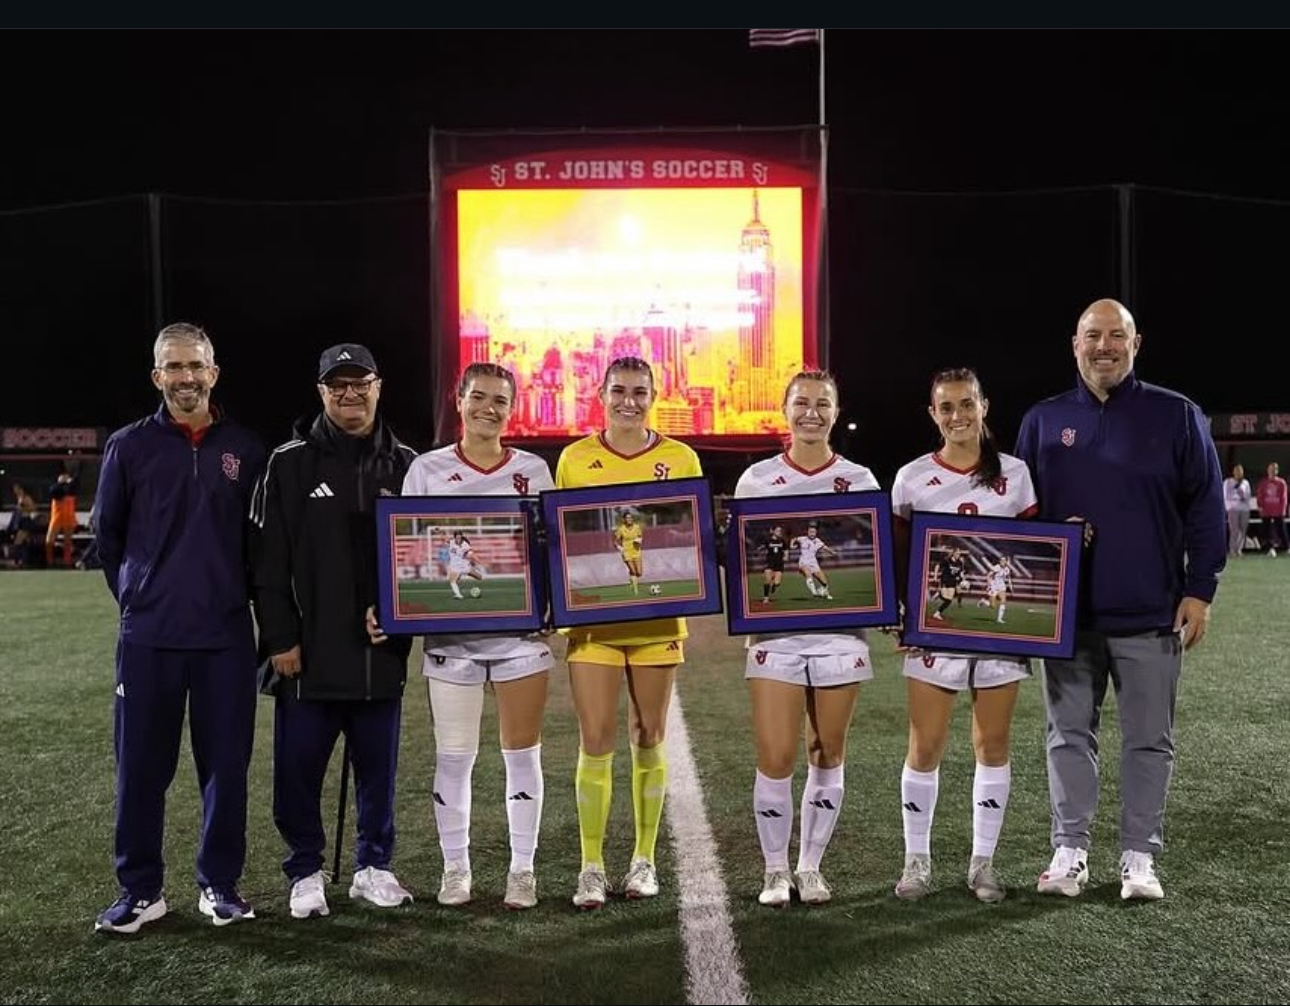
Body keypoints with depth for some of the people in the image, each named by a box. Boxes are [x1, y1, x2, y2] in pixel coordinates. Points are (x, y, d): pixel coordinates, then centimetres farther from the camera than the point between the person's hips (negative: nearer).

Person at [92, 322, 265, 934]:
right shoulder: (129, 446, 2)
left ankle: (220, 883, 19)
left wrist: (240, 595, 9)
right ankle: (140, 890, 16)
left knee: (226, 765, 6)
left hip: (226, 636, 1)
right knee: (141, 768, 5)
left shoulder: (245, 449, 4)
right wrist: (137, 594, 9)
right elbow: (107, 532, 11)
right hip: (148, 636, 0)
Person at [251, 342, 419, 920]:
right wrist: (279, 637, -8)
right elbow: (267, 559, -3)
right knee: (299, 769, 5)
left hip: (381, 650, 2)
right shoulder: (290, 463, 0)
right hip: (307, 653, -2)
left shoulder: (404, 465, 7)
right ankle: (306, 873, 21)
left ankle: (374, 867, 27)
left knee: (378, 766, 11)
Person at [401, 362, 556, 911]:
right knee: (453, 756, 5)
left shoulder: (534, 470, 7)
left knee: (522, 754, 5)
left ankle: (522, 870, 16)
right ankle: (455, 869, 19)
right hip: (451, 633, 0)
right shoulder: (427, 470, 4)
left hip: (520, 631, 1)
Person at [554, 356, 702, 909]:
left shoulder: (681, 458, 4)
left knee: (648, 740, 9)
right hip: (592, 618, 0)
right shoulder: (575, 458, 4)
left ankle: (644, 859, 21)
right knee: (595, 743, -3)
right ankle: (591, 866, 8)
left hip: (657, 619, 1)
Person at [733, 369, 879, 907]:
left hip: (840, 633, 1)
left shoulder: (860, 480, 7)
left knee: (828, 756, 8)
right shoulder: (756, 479, 5)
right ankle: (775, 870, 14)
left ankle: (811, 867, 23)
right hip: (775, 635, -1)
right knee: (775, 760, -4)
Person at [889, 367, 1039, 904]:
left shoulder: (1014, 473, 4)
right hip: (934, 627, -1)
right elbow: (897, 555, 4)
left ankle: (984, 861, 20)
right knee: (925, 747, 2)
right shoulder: (912, 477, 2)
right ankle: (917, 860, 16)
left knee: (993, 744, 7)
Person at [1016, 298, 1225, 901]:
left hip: (1150, 615, -2)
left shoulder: (1176, 416, 1)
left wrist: (1199, 590, -5)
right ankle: (1070, 851, 18)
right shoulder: (1043, 421, 6)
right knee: (1069, 735, 8)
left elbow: (1205, 509, 1)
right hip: (1066, 613, 2)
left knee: (1148, 740, 7)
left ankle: (1140, 857, 17)